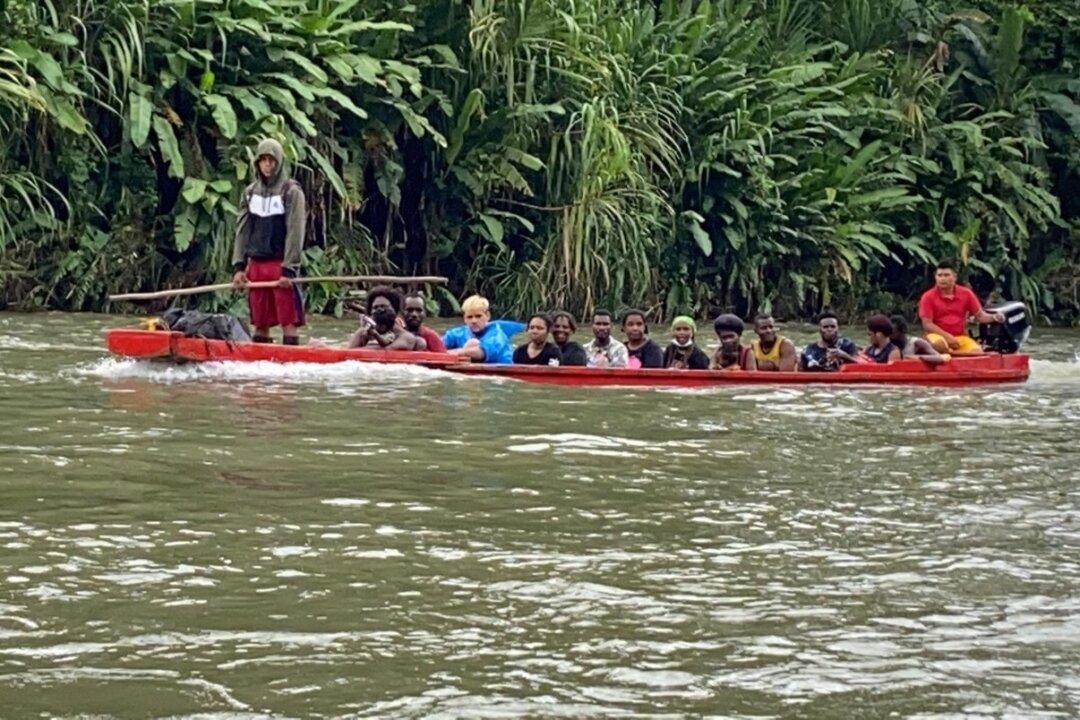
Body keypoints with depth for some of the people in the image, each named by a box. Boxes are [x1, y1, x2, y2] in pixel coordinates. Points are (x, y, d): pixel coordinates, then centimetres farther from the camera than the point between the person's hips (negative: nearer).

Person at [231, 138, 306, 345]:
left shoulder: (291, 192, -3)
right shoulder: (251, 192, 13)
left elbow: (295, 233, -9)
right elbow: (242, 231, 13)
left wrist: (288, 269, -16)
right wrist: (238, 266, 4)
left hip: (280, 264, -5)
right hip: (255, 264, 5)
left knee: (288, 321, -9)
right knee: (260, 322, 8)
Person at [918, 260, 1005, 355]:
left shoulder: (966, 294, 5)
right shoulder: (928, 297, -4)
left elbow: (980, 315, 10)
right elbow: (927, 324, -8)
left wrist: (994, 317, -12)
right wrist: (947, 336, -19)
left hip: (961, 337, 3)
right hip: (939, 335, -3)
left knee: (978, 352, -26)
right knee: (939, 344, -40)